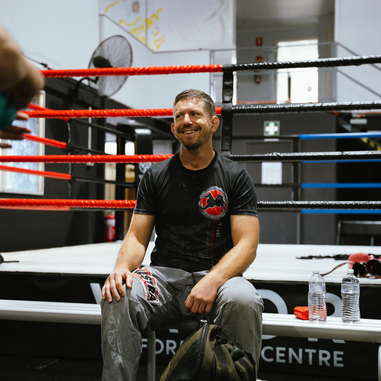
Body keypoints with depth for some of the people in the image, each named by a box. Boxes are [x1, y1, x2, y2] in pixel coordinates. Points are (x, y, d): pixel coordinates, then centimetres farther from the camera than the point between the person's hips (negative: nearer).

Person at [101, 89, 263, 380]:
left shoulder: (236, 176, 6)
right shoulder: (156, 176, 12)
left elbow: (246, 245, -3)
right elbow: (138, 236, 8)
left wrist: (213, 281, -22)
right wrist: (122, 266, -16)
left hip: (217, 276, -1)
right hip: (164, 275, 2)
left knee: (244, 301, -34)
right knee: (117, 296, -29)